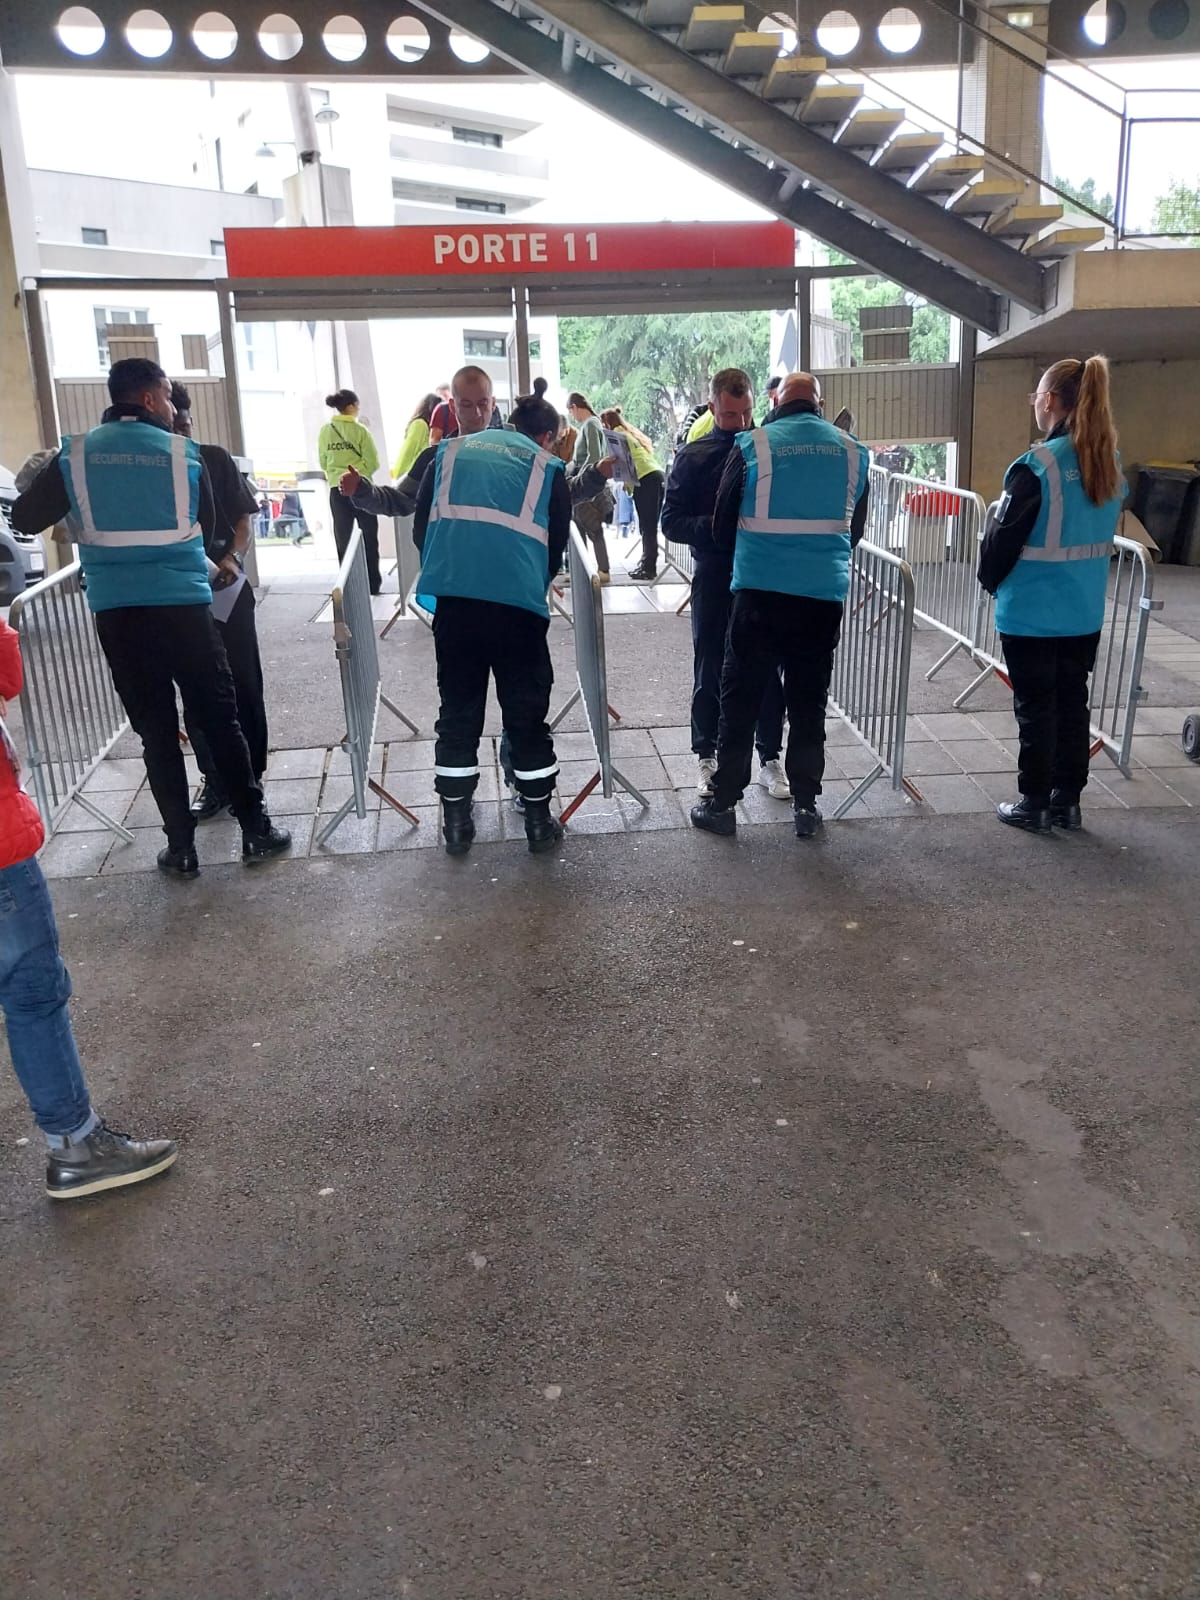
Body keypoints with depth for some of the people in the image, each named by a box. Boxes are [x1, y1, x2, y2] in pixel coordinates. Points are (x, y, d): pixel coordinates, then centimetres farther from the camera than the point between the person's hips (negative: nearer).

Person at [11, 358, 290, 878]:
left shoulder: (76, 454, 4)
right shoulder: (184, 454, 1)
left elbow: (25, 519, 6)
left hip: (114, 611, 2)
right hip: (182, 604, -2)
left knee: (156, 731, 8)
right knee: (220, 719, 8)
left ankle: (180, 848, 13)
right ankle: (256, 831, 13)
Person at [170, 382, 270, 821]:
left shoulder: (216, 459, 0)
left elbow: (243, 518, 2)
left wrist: (233, 558, -16)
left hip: (228, 591, 0)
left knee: (244, 685, 5)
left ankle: (251, 776, 18)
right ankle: (216, 781, 16)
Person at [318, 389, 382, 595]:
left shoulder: (325, 431, 2)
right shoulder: (359, 429, -9)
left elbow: (323, 462, 8)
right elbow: (372, 461, -11)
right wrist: (358, 472, 6)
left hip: (337, 489, 3)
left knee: (343, 537, 11)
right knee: (368, 536, 9)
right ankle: (372, 583, 11)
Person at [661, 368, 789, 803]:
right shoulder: (693, 457, 0)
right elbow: (671, 522, -3)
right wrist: (715, 526, -19)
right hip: (714, 580, -1)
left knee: (769, 672, 7)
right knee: (710, 673, 8)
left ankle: (770, 759, 20)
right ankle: (706, 758, 23)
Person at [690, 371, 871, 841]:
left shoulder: (753, 446, -3)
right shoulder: (852, 452, 6)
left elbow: (722, 528, 5)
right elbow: (855, 530, 17)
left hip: (760, 593, -2)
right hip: (824, 594, 3)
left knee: (740, 701, 7)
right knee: (809, 704, 11)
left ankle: (723, 804, 12)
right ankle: (805, 805, 16)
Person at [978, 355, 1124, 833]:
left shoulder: (1038, 465, -19)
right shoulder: (1111, 463, 4)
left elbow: (1003, 537, -13)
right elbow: (1105, 534, 13)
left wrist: (990, 580, 5)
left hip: (1032, 613, -6)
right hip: (1084, 611, 7)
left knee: (1036, 709, 4)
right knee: (1072, 703, 14)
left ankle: (1034, 805, 15)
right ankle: (1067, 801, 24)